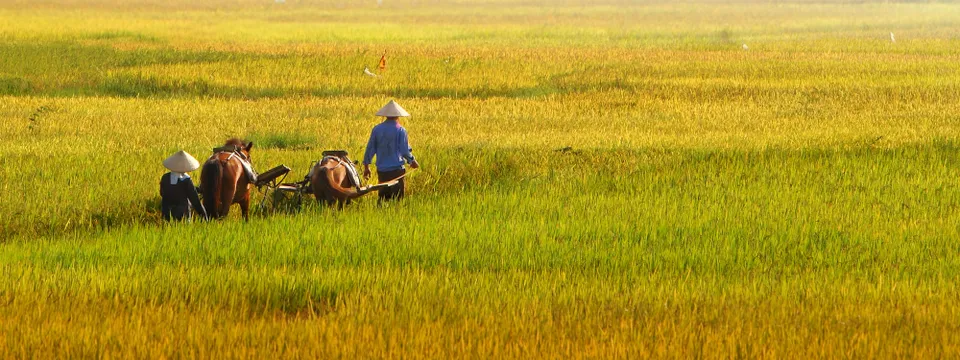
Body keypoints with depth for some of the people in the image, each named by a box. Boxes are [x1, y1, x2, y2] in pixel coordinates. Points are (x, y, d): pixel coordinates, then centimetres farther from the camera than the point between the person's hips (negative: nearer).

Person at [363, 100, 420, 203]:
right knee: (397, 198, 0)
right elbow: (405, 151, -6)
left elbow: (370, 148, 7)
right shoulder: (400, 130, -9)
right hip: (396, 169, -4)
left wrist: (366, 166, 18)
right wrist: (412, 161, 13)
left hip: (381, 170, 4)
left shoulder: (376, 129, 3)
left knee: (383, 195, 13)